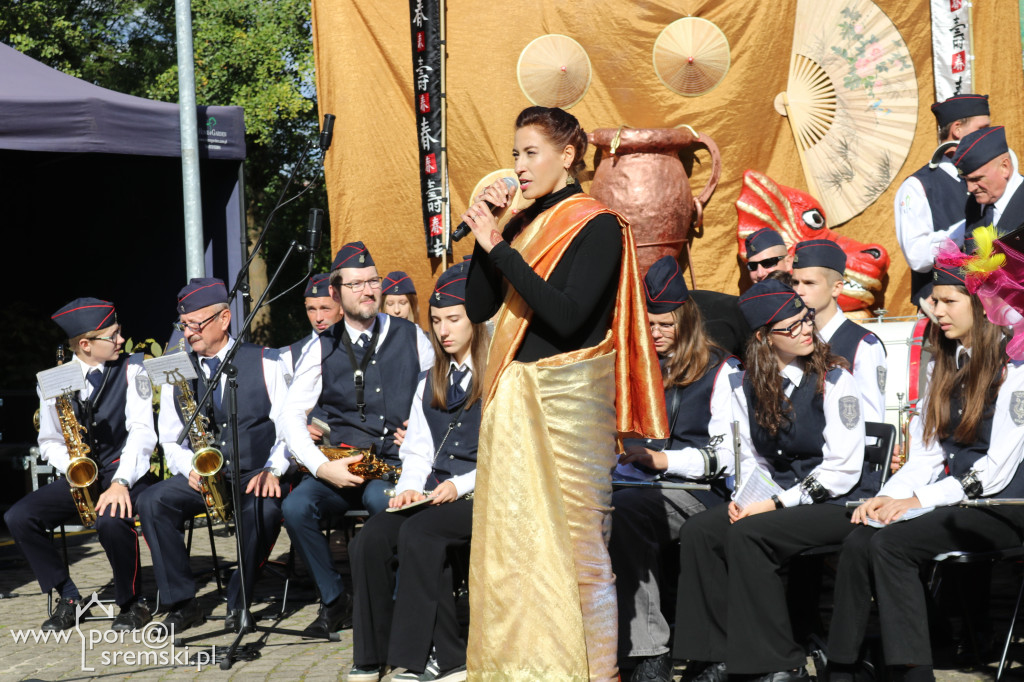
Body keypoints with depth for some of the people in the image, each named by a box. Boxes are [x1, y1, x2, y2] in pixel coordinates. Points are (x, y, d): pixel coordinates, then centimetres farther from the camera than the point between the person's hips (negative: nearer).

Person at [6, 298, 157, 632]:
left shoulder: (131, 368, -3)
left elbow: (141, 431, -12)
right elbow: (49, 442, 11)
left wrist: (121, 482, -25)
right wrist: (70, 466, -12)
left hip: (124, 475, -4)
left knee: (111, 520, -36)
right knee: (18, 517, -19)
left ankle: (132, 605, -10)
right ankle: (68, 599, -2)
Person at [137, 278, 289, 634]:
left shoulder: (262, 361, 0)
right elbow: (171, 440, 12)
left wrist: (272, 470, -18)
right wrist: (190, 469, -10)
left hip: (256, 474, -3)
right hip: (202, 479, 3)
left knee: (264, 509, -36)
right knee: (152, 502, -23)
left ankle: (239, 603, -17)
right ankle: (183, 604, -18)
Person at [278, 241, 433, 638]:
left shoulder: (411, 338, 10)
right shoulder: (323, 349, 9)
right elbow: (291, 415, 1)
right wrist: (323, 467, -14)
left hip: (399, 464, -2)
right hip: (339, 469, 2)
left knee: (383, 500, -36)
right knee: (297, 507, -27)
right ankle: (335, 603, -8)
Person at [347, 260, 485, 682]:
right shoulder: (430, 383, 23)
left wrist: (462, 485, -16)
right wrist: (410, 488, 1)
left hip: (481, 495, -6)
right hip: (434, 495, 6)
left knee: (419, 533, -32)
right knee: (371, 539, -20)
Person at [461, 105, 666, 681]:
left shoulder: (597, 227, -7)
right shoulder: (524, 224, 12)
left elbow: (566, 315, -20)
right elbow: (479, 308, 8)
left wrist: (500, 249, -17)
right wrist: (488, 235, -2)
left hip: (568, 397, -7)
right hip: (515, 397, 7)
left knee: (577, 544, -4)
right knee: (517, 537, 8)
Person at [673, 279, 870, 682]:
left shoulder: (832, 380, -7)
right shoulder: (748, 388, 10)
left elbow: (842, 469, -12)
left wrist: (778, 502, -17)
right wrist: (744, 497, -6)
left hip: (834, 505, -6)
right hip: (776, 500, 6)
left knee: (747, 534, -30)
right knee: (698, 532, -18)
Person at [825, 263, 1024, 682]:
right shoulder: (945, 366, 17)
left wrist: (918, 502, -17)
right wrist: (889, 497, -5)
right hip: (954, 498, 7)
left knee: (892, 543, -28)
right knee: (858, 542, -19)